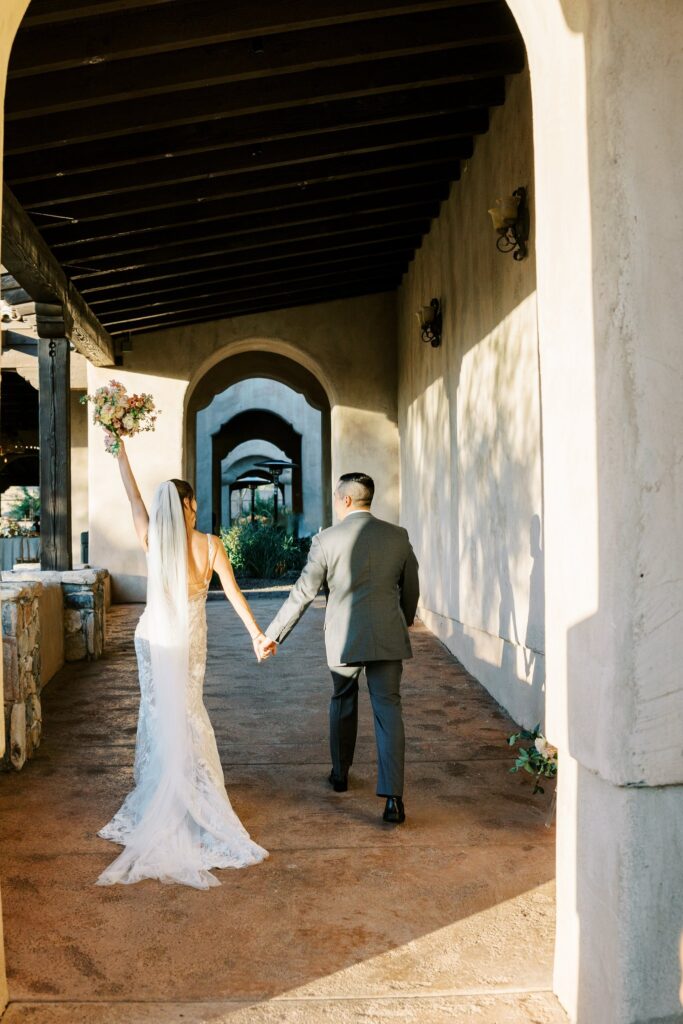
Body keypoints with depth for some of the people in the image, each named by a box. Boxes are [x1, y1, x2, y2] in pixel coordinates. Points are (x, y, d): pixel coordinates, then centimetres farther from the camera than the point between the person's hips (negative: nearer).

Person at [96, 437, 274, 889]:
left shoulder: (152, 540, -8)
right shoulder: (209, 544, -12)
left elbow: (134, 497, 4)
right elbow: (233, 593, -11)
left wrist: (121, 452, 15)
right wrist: (257, 634, -5)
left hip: (153, 639, 1)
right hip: (190, 642, -1)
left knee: (158, 711, 11)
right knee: (187, 713, 11)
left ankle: (157, 796, 20)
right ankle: (191, 797, 18)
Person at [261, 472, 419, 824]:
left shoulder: (326, 540, -8)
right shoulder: (398, 536, 0)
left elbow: (302, 593, -7)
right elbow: (411, 590, 8)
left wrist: (272, 634, 2)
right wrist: (404, 622, 27)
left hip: (343, 638, -1)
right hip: (388, 637, 1)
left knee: (342, 703, 21)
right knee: (388, 710, 3)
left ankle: (340, 774, 37)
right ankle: (393, 796, -6)